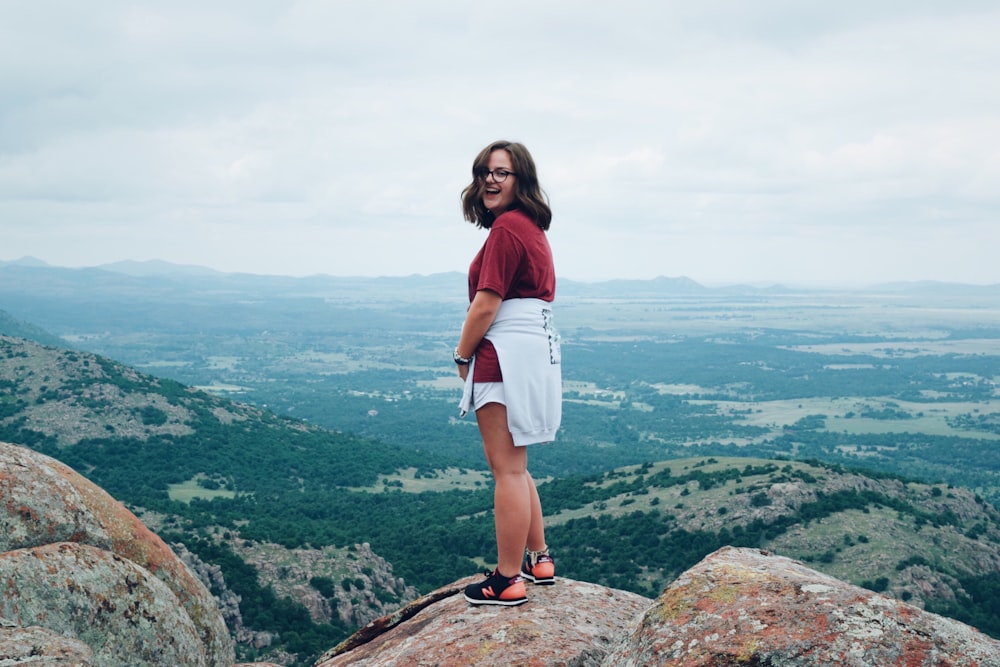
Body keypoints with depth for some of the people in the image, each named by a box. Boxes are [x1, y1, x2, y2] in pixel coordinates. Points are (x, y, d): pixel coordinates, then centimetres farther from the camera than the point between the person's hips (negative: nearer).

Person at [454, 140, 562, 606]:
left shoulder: (506, 227, -14)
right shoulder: (532, 227, 16)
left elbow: (486, 305, -19)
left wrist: (462, 355, -4)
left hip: (507, 353, -10)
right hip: (539, 346, 10)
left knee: (506, 468, -4)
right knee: (513, 467, 20)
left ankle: (508, 580, 3)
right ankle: (539, 559, 28)